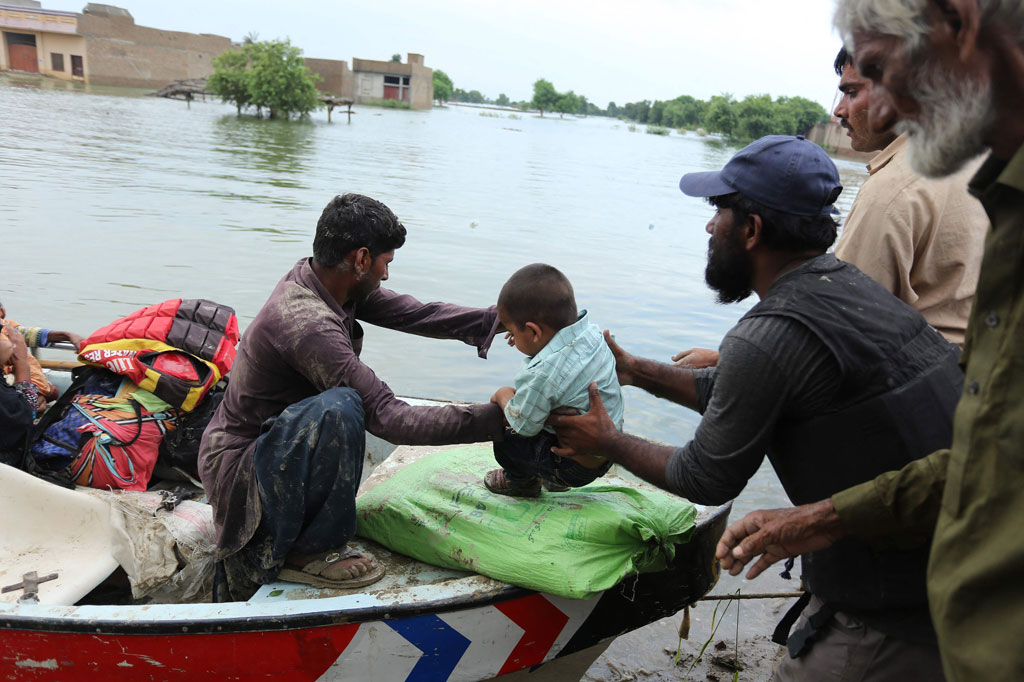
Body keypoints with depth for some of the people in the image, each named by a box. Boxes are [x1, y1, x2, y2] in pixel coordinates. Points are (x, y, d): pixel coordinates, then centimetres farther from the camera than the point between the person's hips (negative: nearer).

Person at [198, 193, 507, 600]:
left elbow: (415, 314, 0)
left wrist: (504, 319, -8)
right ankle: (307, 551, -13)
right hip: (235, 469, -10)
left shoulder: (317, 277, -3)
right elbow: (391, 421, -31)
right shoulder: (307, 325, -30)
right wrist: (496, 418, -29)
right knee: (338, 407, -32)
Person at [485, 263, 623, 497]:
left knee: (504, 441, -1)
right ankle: (553, 478, 36)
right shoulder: (593, 333, -10)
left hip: (577, 467, -9)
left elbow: (523, 424, -20)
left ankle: (522, 480, 28)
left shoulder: (541, 375, -34)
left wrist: (503, 395, -1)